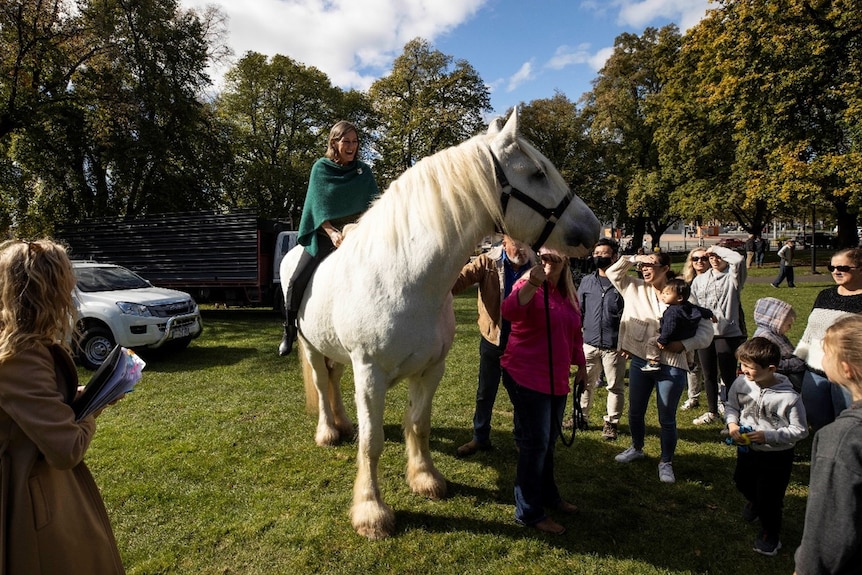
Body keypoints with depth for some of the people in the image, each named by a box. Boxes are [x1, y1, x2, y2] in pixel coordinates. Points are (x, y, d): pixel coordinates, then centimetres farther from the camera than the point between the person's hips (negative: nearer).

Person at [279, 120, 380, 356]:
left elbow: (373, 204, 1)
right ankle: (289, 330, 8)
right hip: (323, 234, -1)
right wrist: (331, 232, -22)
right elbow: (318, 206, -9)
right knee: (297, 281, -11)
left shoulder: (364, 171, 4)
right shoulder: (321, 168, -2)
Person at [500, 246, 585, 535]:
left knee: (549, 440, 21)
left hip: (557, 379, 8)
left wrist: (580, 362, 20)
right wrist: (532, 283, -46)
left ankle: (548, 495, 40)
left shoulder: (567, 293, 9)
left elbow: (575, 332, 21)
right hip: (528, 377, -7)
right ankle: (529, 512, 14)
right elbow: (509, 311, -35)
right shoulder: (528, 286, -13)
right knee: (535, 442, -1)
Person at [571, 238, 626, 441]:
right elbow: (578, 311, 10)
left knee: (615, 386, 9)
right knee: (585, 383, 15)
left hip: (614, 345, -3)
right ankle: (581, 416, 31)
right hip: (589, 342, 3)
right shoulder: (587, 281, 6)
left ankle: (611, 422, 23)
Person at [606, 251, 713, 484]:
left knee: (667, 419, 7)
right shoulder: (636, 289, 3)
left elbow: (706, 331, -9)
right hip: (640, 360, 4)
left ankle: (666, 462, 28)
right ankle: (636, 449, 43)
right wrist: (635, 258, -6)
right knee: (635, 412, 18)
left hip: (671, 366, -4)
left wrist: (683, 344, -24)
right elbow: (613, 273, 5)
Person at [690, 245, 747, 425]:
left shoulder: (732, 277, -5)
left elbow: (738, 259, -26)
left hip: (727, 333, -5)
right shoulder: (700, 279, 10)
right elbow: (692, 306, 13)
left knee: (728, 376, 0)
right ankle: (712, 411, 30)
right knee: (709, 375, 15)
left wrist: (717, 249, -13)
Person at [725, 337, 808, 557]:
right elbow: (731, 405, 2)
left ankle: (770, 533, 37)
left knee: (769, 498, 8)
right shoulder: (741, 383, -16)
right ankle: (755, 501, 63)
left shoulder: (789, 397, -27)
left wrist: (768, 436, -27)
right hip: (746, 449, 5)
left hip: (777, 455, -5)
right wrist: (732, 423, -16)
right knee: (742, 482, 28)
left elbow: (800, 431, -18)